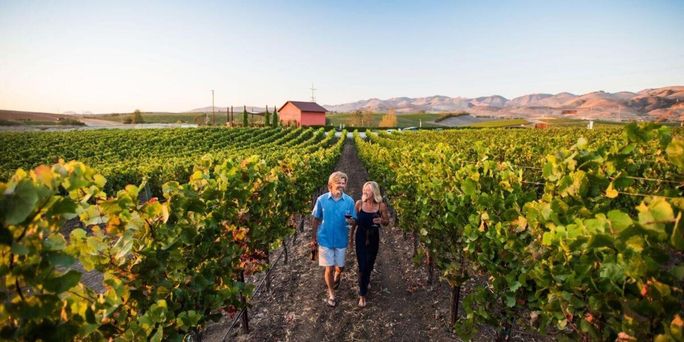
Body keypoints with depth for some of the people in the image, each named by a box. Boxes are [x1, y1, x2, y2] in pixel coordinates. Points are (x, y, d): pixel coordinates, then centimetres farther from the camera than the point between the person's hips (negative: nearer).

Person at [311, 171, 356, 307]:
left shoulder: (349, 201, -9)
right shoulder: (321, 199, -11)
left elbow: (354, 220, -2)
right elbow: (316, 220, 0)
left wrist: (350, 220, -26)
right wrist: (314, 238, 5)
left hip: (341, 240, 1)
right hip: (325, 239, -1)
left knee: (339, 268, 14)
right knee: (329, 268, 5)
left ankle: (336, 280, 51)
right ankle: (331, 294, 30)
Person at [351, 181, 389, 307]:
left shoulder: (381, 205, -13)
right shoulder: (359, 203, -12)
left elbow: (387, 222, -3)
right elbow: (355, 221, 0)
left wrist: (381, 220, -23)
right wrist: (351, 236, -2)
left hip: (374, 238, 1)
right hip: (360, 237, -1)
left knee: (369, 263, 19)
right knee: (362, 265, -2)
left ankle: (366, 280, 52)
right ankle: (362, 295, 15)